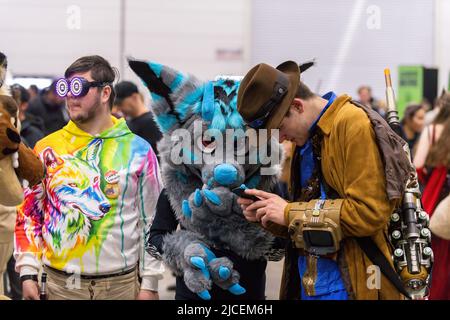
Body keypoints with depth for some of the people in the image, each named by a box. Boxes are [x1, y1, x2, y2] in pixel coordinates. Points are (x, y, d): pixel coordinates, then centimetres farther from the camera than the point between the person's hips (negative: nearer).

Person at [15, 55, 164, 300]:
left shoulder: (138, 150, 1)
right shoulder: (48, 148, 5)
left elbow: (152, 221, 2)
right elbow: (29, 212, 7)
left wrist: (150, 284, -1)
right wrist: (28, 273, -1)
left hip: (122, 283, -1)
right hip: (61, 285, 1)